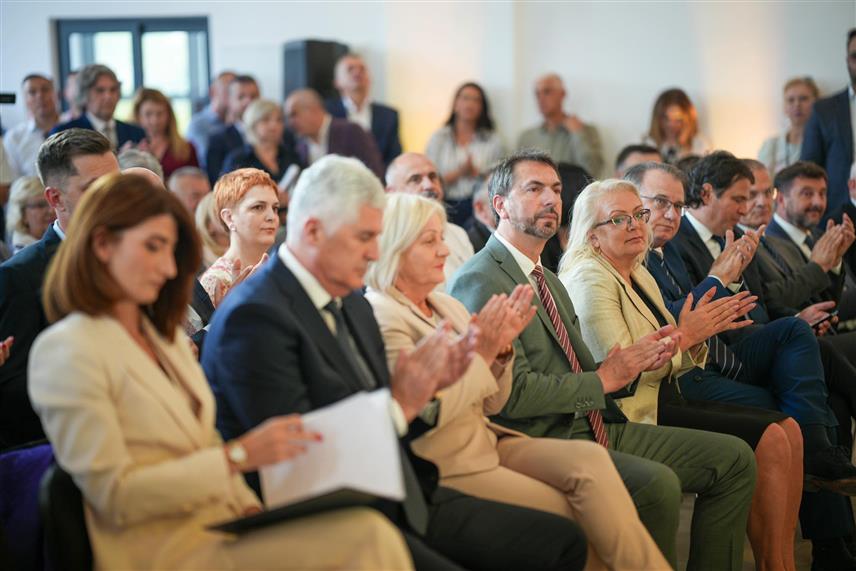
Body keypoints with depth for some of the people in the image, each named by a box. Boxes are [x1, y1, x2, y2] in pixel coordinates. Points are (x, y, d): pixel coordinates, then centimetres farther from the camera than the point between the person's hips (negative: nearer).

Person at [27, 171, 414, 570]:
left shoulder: (168, 338, 20)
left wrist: (249, 507, -1)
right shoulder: (66, 351, -6)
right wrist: (238, 456, -17)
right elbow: (114, 495, -11)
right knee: (367, 538, -26)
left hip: (226, 526, 8)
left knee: (371, 533, -19)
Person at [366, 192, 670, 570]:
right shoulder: (381, 318, -12)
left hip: (488, 442, 7)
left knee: (589, 459, -16)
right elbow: (427, 413, -19)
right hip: (446, 465, -7)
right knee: (573, 513, -14)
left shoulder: (448, 307, 13)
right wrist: (480, 354, -19)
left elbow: (492, 403, 14)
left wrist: (501, 348, -3)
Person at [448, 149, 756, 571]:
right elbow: (514, 392, -20)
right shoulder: (480, 282, -10)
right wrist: (603, 380, -10)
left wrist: (635, 361, 0)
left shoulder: (549, 280, 21)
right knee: (656, 483, -32)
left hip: (591, 426, 10)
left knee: (734, 458, 3)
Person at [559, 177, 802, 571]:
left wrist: (703, 329, -2)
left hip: (665, 399, 10)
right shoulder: (590, 280, -12)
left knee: (787, 430, -1)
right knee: (769, 441, -17)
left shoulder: (641, 277, 16)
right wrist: (684, 336, -15)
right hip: (634, 412, -9)